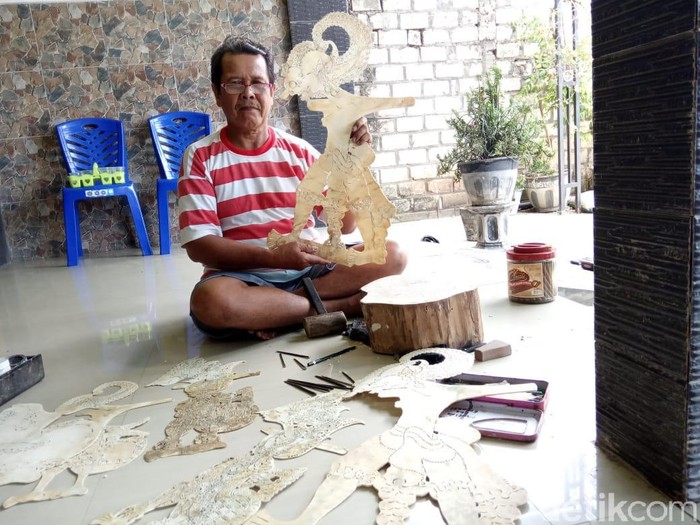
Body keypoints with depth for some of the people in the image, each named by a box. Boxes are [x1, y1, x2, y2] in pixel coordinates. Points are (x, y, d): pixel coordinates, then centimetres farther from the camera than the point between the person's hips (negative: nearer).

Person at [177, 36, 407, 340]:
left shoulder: (300, 151, 8)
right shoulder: (200, 157, 0)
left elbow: (345, 225, 4)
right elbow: (199, 245, -9)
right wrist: (274, 257, -21)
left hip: (310, 269, 4)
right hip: (243, 277, -3)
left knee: (392, 255, -15)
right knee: (210, 300, -36)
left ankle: (267, 310, -17)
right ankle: (340, 307, -17)